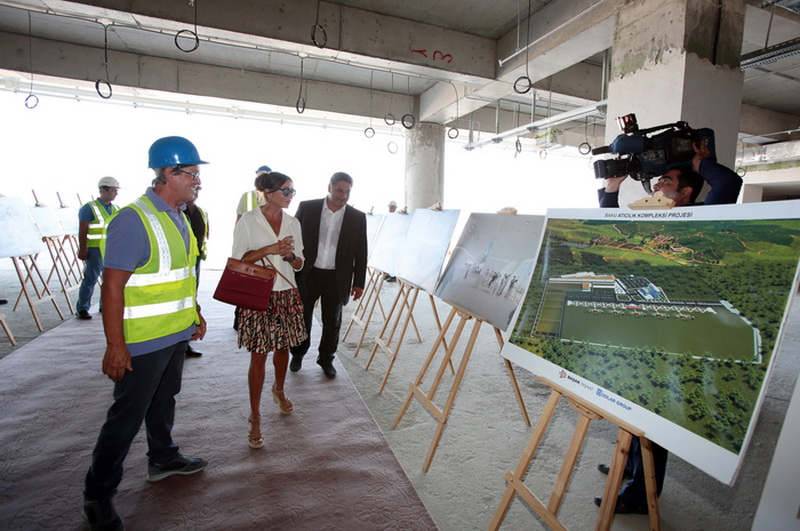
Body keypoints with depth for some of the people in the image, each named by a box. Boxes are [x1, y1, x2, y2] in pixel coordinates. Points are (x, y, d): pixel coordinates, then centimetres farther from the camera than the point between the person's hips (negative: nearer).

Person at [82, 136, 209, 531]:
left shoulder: (177, 217, 8)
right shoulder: (134, 219, -20)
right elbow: (112, 285, -22)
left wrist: (195, 313, 19)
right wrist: (115, 346, -22)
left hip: (175, 333, 9)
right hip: (142, 340, -8)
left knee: (163, 400, 24)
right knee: (127, 417, 4)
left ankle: (162, 459, 44)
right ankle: (97, 495, 24)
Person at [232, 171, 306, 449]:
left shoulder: (292, 223, 7)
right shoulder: (248, 220, -5)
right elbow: (238, 259, -7)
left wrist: (290, 255, -12)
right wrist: (270, 249, -18)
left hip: (286, 295, 4)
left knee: (283, 347, 16)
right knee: (258, 356, 0)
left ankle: (279, 390, 44)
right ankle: (255, 417, 14)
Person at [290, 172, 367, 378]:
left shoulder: (358, 218, -1)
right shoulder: (307, 208, -3)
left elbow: (361, 253, 2)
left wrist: (358, 282, 1)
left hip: (336, 279, 1)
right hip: (307, 274, 0)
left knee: (332, 322, 11)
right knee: (302, 317, 14)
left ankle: (326, 359, 32)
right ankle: (297, 355, 37)